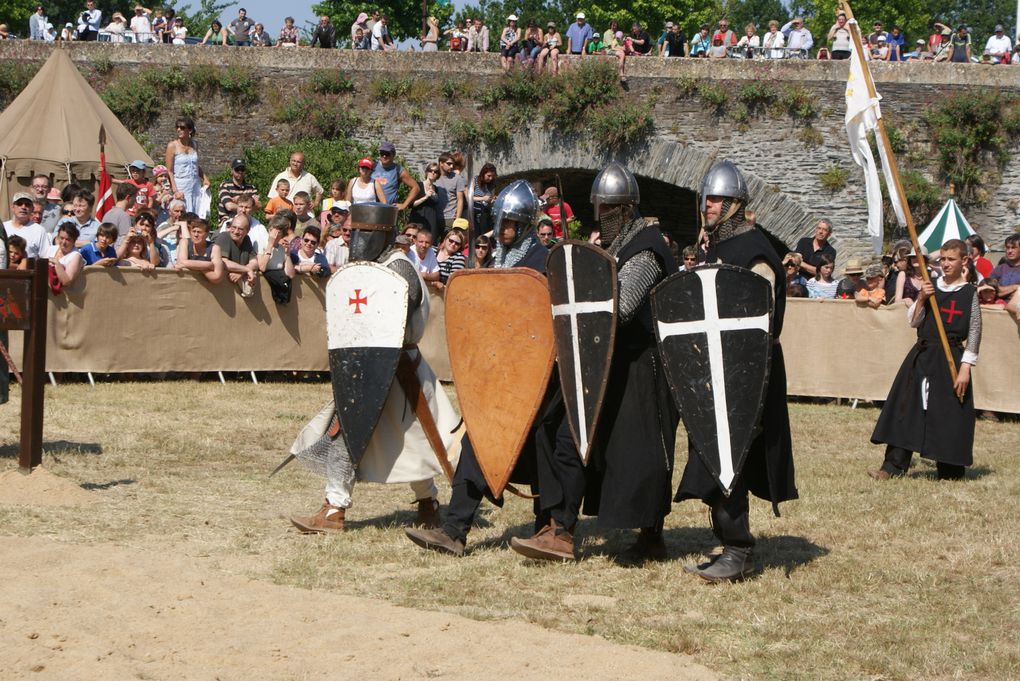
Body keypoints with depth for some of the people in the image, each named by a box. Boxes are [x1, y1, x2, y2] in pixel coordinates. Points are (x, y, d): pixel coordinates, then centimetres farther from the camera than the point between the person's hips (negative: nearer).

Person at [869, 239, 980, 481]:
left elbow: (974, 334, -5)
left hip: (951, 359, -4)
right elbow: (913, 321, 7)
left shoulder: (969, 294, -3)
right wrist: (921, 299, -9)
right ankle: (893, 466, 4)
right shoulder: (931, 286, 8)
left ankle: (950, 471, 13)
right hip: (922, 355, 4)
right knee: (907, 407, 1)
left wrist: (965, 368, -12)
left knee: (948, 415, 0)